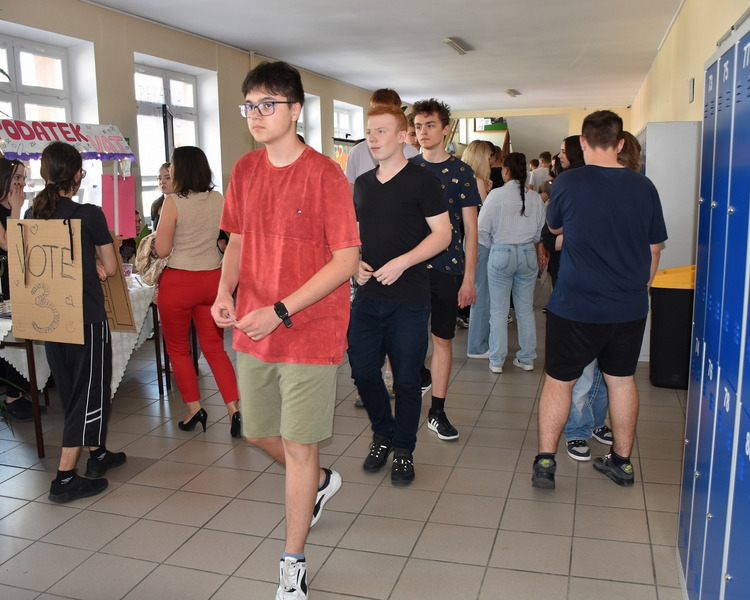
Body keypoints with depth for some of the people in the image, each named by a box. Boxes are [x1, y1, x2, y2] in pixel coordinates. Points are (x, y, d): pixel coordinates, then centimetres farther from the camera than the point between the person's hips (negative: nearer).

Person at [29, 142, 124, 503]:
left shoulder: (33, 215, 3)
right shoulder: (89, 215, -14)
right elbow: (110, 268, -8)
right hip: (87, 318, -6)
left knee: (71, 390, 19)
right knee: (91, 393, 4)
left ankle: (97, 454, 35)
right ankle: (65, 478, 4)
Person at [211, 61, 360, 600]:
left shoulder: (325, 175, -13)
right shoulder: (245, 170, 5)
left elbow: (347, 260, -15)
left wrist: (281, 310, -21)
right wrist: (226, 291, -4)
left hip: (310, 333, -6)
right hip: (253, 331, 6)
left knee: (299, 447, 3)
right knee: (259, 431, 19)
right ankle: (320, 482, 49)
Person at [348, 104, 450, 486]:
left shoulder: (421, 181, -5)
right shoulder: (362, 184, 12)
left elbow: (442, 234, -8)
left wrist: (401, 262, -18)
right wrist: (355, 262, 0)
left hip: (409, 299, -5)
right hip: (367, 296, 5)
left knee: (406, 379, 4)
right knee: (362, 371, 8)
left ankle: (403, 450, 23)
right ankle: (383, 435, 32)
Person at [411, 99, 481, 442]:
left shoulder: (461, 172, 3)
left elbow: (470, 229, 2)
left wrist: (469, 278, -3)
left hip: (447, 270, 0)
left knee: (443, 339, 8)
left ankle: (437, 412, 20)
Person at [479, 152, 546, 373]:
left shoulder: (496, 195, -12)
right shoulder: (535, 198, -2)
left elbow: (482, 229, -9)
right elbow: (541, 231, 4)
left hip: (501, 254, -3)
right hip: (528, 254, 3)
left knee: (499, 310, 6)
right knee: (526, 309, 13)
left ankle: (496, 361, 12)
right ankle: (526, 358, 21)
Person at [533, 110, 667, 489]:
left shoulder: (568, 183, -11)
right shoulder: (644, 187, -1)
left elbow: (554, 227, 9)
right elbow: (654, 251, 9)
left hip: (575, 306, -3)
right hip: (630, 308, 4)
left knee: (559, 380, 9)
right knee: (622, 379, 17)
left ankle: (545, 461, 11)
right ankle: (622, 462, 28)